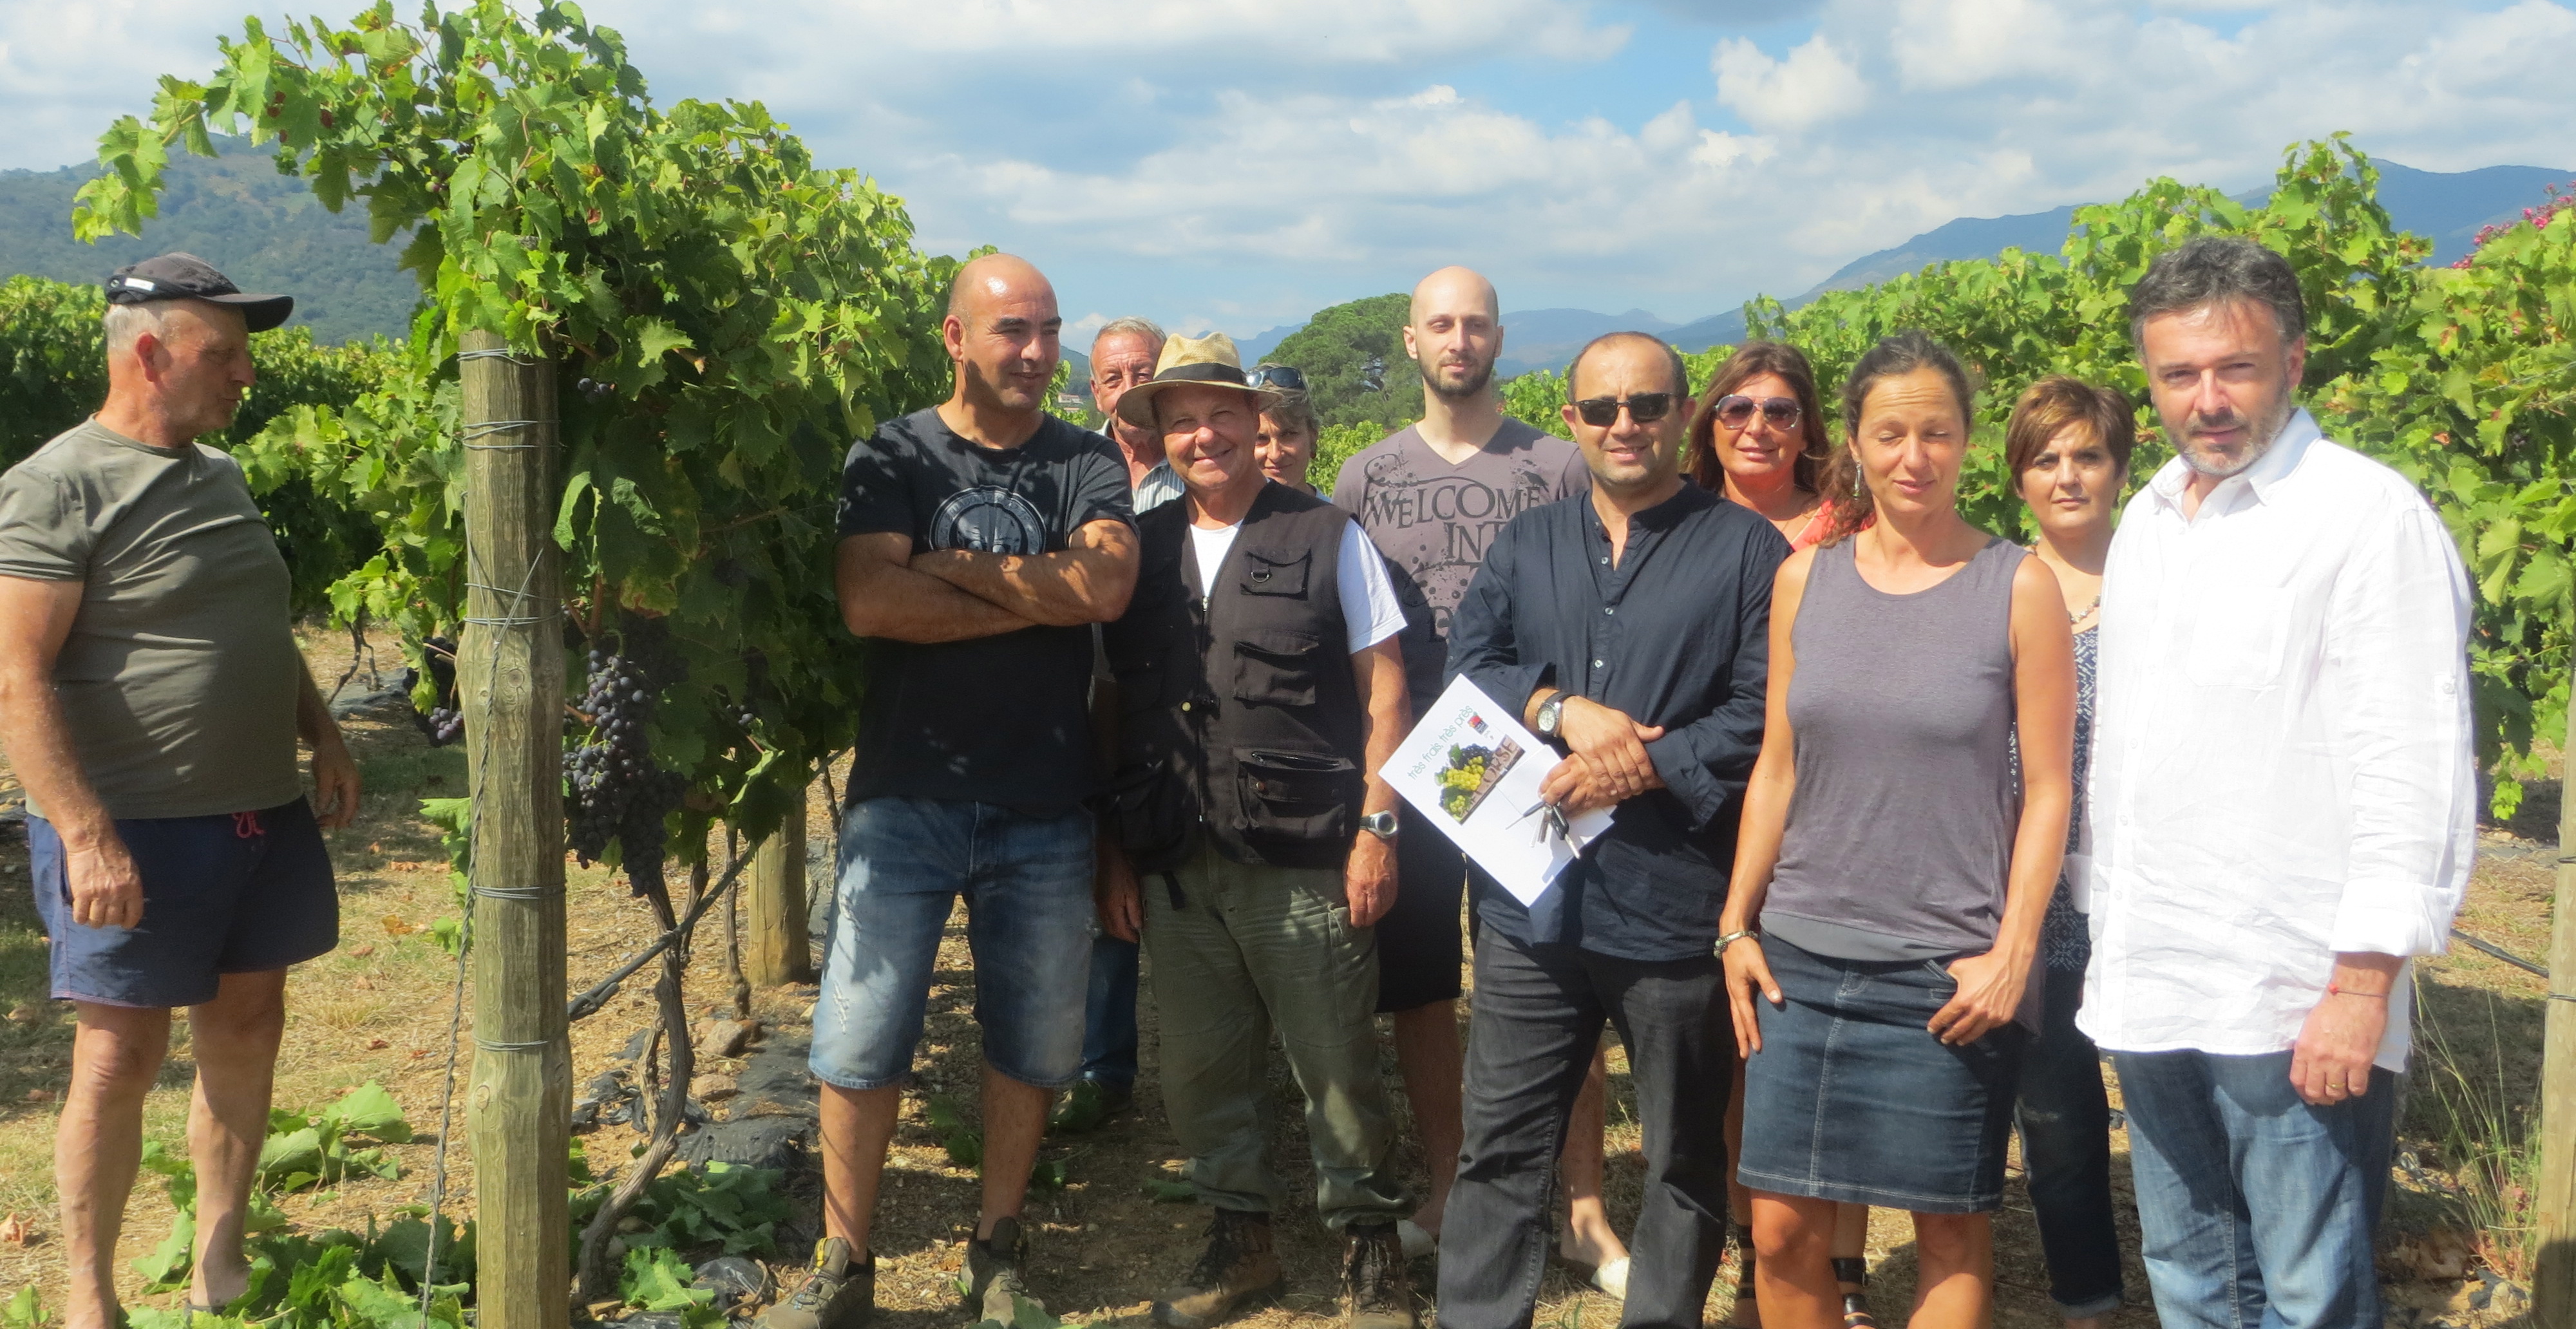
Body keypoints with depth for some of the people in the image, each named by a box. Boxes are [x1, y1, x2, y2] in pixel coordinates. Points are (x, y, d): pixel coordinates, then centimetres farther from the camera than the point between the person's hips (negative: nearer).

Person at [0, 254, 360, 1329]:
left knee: (246, 1029, 13)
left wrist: (324, 739, 16)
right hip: (134, 834, -7)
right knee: (122, 1057, 0)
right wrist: (86, 834, -23)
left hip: (263, 815, 7)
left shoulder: (220, 475, 12)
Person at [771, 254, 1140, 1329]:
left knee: (1034, 1041, 10)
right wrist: (1037, 599, -13)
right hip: (906, 797, -1)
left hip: (1044, 808, 1)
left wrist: (948, 566, -13)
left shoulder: (1085, 463, 5)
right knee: (860, 1040, 2)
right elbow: (868, 602, -15)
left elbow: (1109, 583, -15)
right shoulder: (891, 457, 2)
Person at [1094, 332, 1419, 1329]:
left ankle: (1369, 1245, 21)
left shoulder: (1328, 539, 2)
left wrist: (1375, 829, -7)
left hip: (1306, 863, -3)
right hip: (1174, 867, 3)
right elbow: (1113, 706, 11)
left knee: (1337, 1069, 4)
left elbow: (1383, 695, 1)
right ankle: (1240, 1237, 29)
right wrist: (1112, 849, 6)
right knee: (1202, 1069, 11)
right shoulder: (1141, 549, 10)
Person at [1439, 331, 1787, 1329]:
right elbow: (1469, 664, 3)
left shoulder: (1747, 549, 1)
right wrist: (1564, 711, -13)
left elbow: (1764, 711, -7)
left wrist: (1644, 765, -16)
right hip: (1533, 898, 3)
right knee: (1501, 1145, 8)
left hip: (1676, 902, -3)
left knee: (1685, 1157, 12)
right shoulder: (1526, 544, 14)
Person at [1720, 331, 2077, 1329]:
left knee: (1950, 1229, 8)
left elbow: (2047, 790, -3)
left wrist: (2012, 954, -9)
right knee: (1782, 1228, 5)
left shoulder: (2019, 588, -3)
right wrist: (1738, 926, 6)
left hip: (1949, 973, -3)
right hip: (1802, 957, 3)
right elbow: (1776, 769, 10)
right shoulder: (1805, 580, 6)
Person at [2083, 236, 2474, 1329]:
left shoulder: (2368, 515, -10)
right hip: (2149, 992, 7)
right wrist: (2111, 945, 15)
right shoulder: (2146, 520, 13)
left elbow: (2412, 774, -14)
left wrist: (2363, 985, -17)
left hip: (2294, 1005, -7)